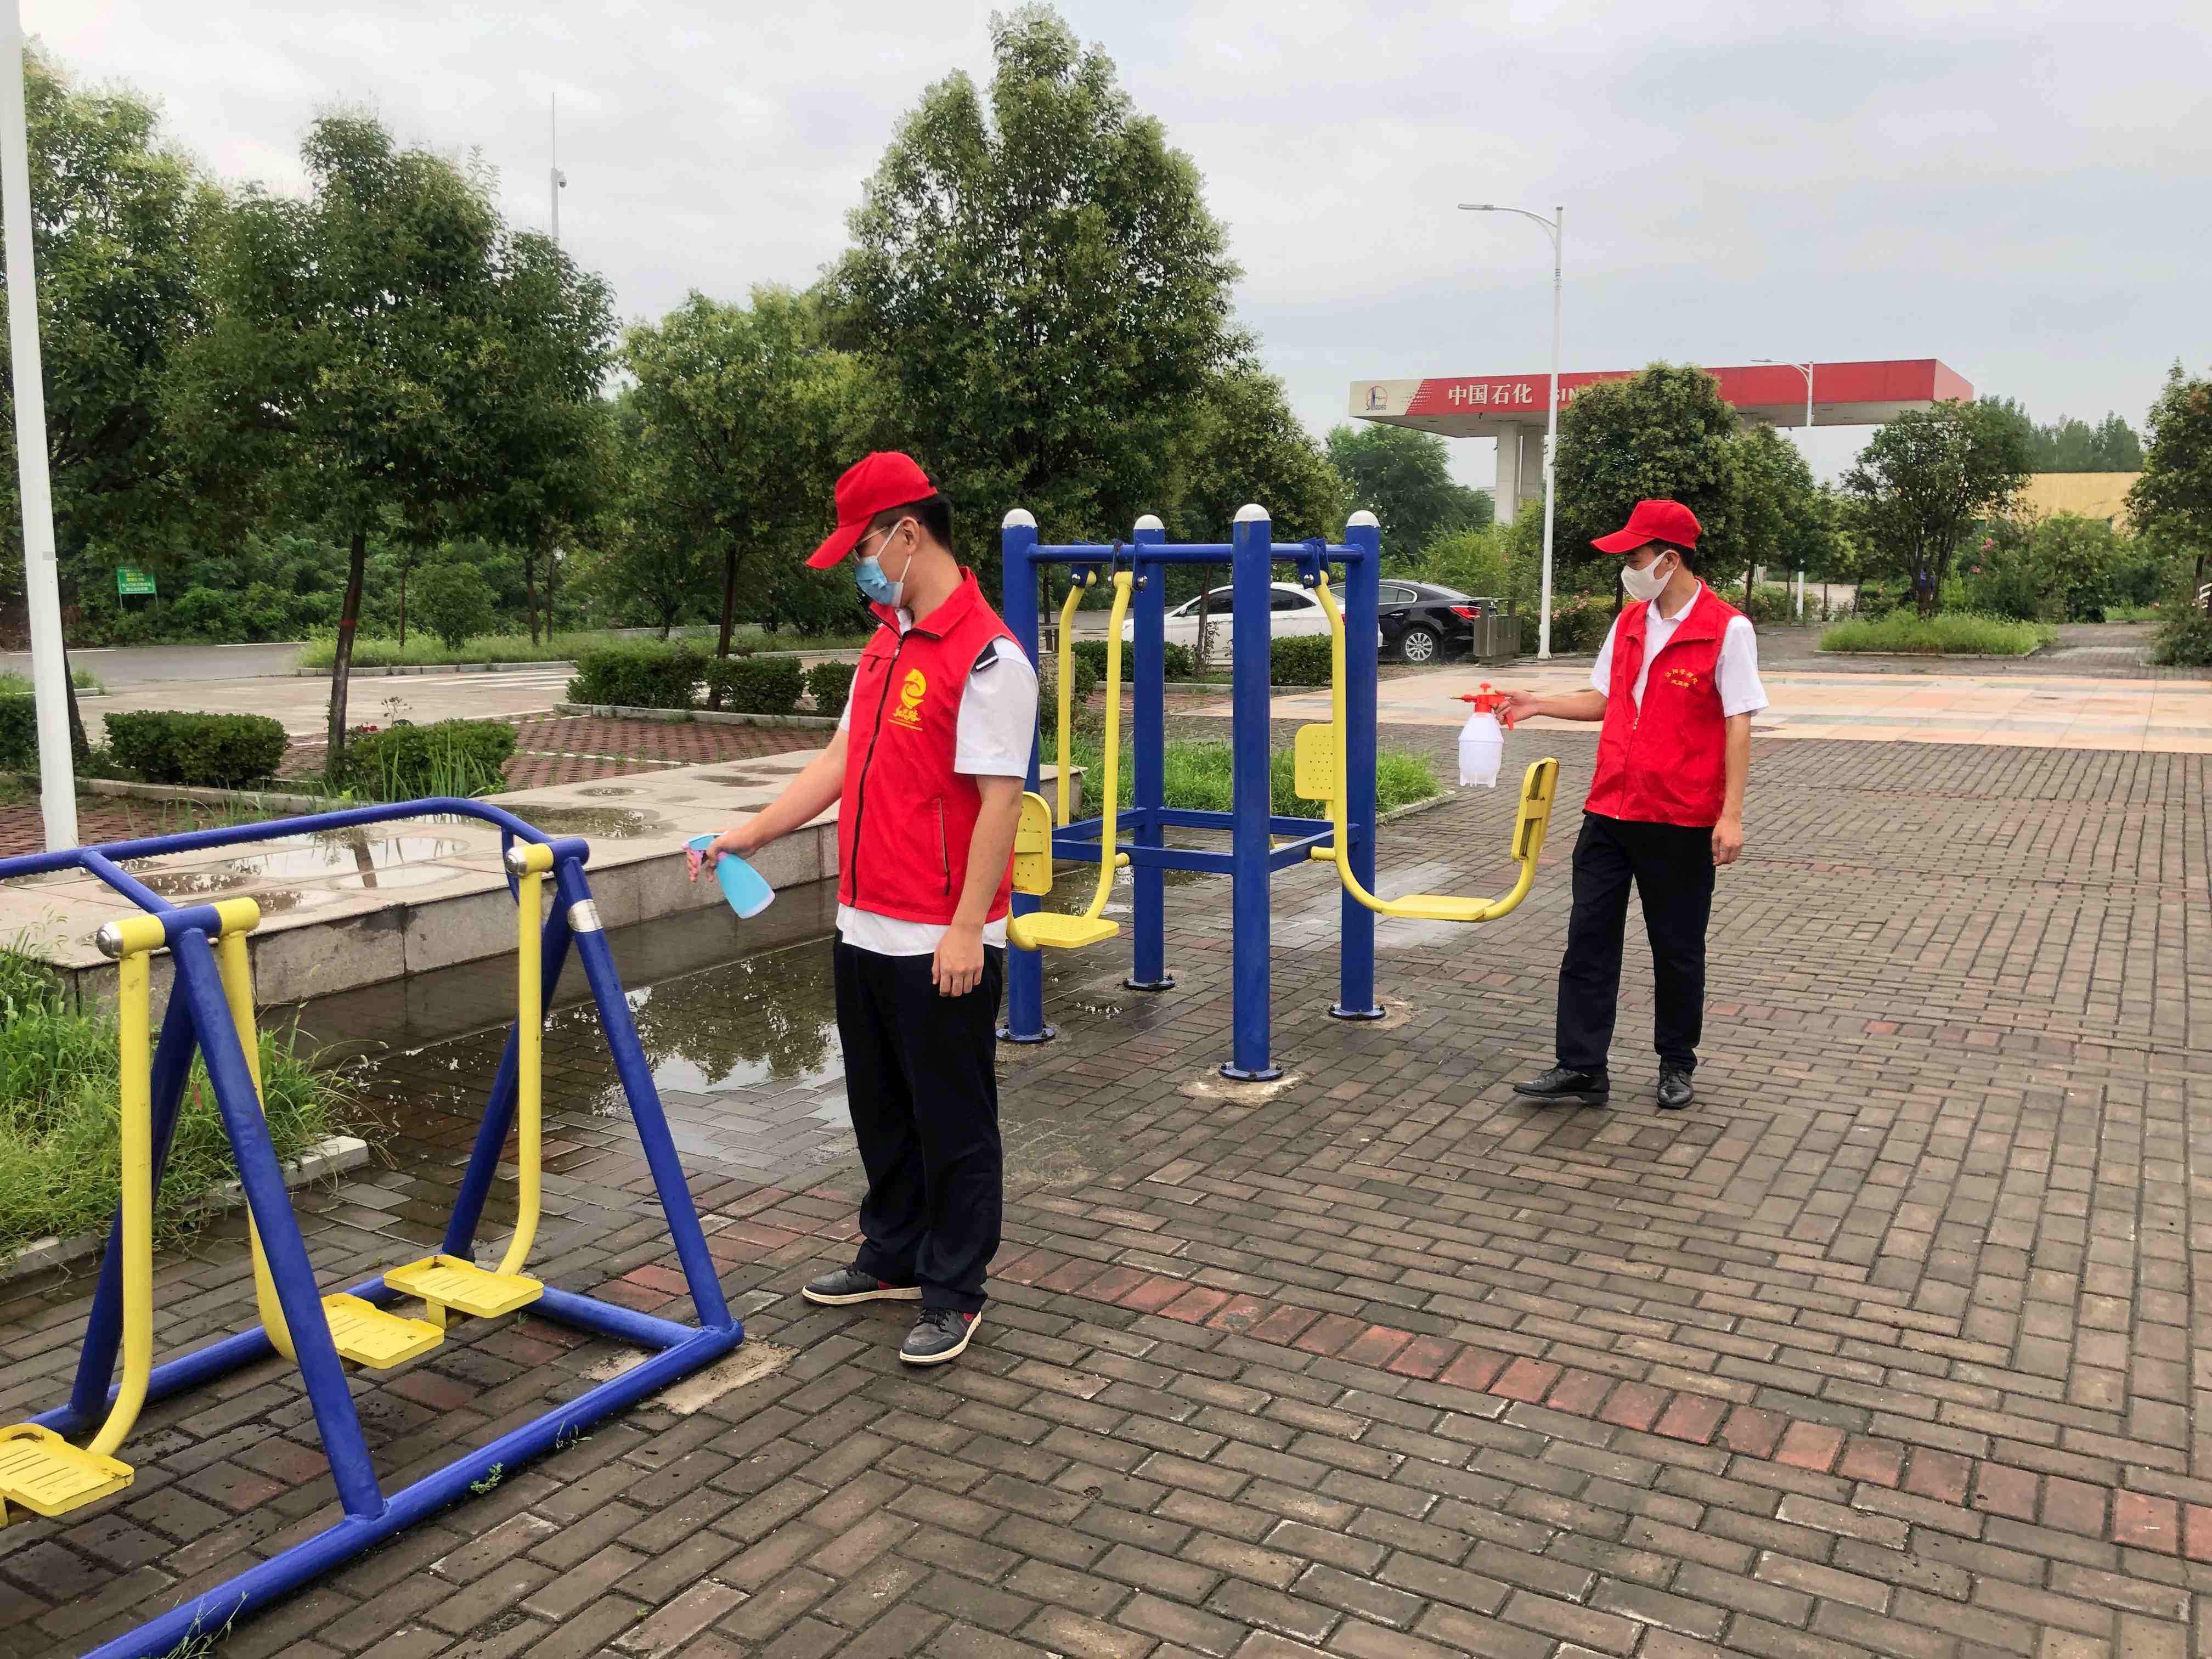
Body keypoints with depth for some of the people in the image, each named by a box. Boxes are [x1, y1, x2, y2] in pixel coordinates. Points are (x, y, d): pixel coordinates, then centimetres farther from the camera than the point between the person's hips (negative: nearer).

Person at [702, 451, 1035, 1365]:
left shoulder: (986, 656, -17)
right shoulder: (887, 642, 12)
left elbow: (1001, 799, -20)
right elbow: (841, 760, 17)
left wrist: (966, 928, -21)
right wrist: (751, 832, 12)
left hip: (942, 944, -9)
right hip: (866, 930, 9)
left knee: (952, 1124, 5)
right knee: (881, 1111, 21)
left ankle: (953, 1294, 19)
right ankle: (894, 1259, 37)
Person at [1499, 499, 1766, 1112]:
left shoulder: (1727, 629, -10)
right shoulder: (1629, 623, 10)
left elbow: (1738, 725, -12)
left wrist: (1731, 815, -16)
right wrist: (1538, 705, 7)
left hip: (1681, 820, -6)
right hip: (1609, 810, 6)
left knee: (1677, 951, 9)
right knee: (1589, 940, 3)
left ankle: (1676, 1065, 25)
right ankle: (1581, 1069, 9)